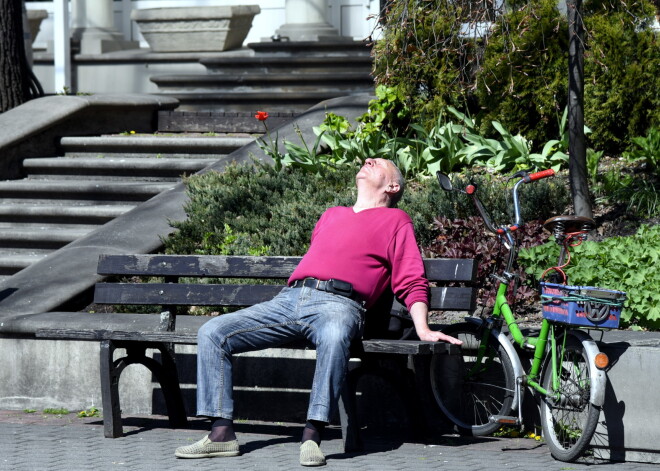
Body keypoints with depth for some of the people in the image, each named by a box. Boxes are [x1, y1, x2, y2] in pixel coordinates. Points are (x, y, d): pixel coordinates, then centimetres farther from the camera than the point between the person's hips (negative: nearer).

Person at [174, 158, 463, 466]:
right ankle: (222, 434, -17)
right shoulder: (331, 215, 34)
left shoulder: (395, 220, 17)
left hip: (338, 302, -6)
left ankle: (312, 437, -44)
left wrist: (422, 330, -5)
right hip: (288, 299, 6)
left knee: (334, 337, -43)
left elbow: (411, 282, 8)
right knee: (212, 333, -12)